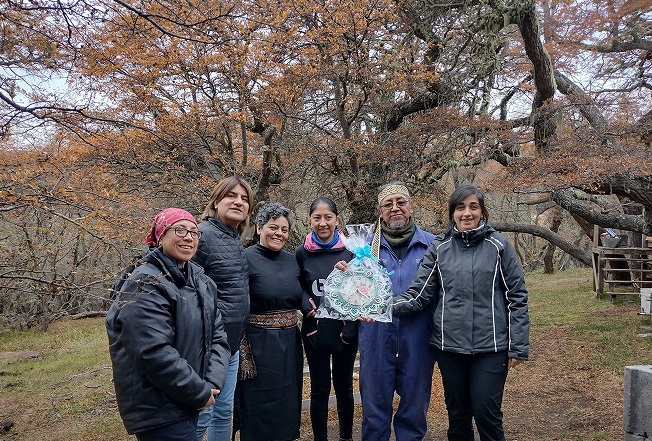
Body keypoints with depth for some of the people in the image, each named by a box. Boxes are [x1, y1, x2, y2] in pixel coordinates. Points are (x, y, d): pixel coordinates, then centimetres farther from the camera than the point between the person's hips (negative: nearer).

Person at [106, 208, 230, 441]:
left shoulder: (201, 281, 7)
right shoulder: (145, 285, -18)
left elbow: (217, 335, 5)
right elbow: (154, 353, -25)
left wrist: (212, 383, -10)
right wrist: (200, 392, -18)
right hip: (157, 410, -7)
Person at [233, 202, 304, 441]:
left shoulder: (291, 260, 7)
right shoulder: (246, 259, -11)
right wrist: (243, 354, -16)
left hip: (289, 343, 6)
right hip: (258, 345, -6)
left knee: (287, 405, 16)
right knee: (258, 410, 6)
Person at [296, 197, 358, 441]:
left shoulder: (350, 250, -3)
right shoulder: (302, 252, -1)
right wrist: (308, 306, -11)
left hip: (346, 330, 0)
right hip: (315, 331, 0)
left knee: (344, 387, 15)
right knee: (319, 390, 9)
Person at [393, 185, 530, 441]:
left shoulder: (498, 246, -2)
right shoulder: (440, 248, 3)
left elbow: (517, 297, -1)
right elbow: (419, 293, -4)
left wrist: (518, 346, -4)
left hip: (490, 345, -2)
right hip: (450, 345, 2)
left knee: (486, 413, 2)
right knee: (457, 414, 15)